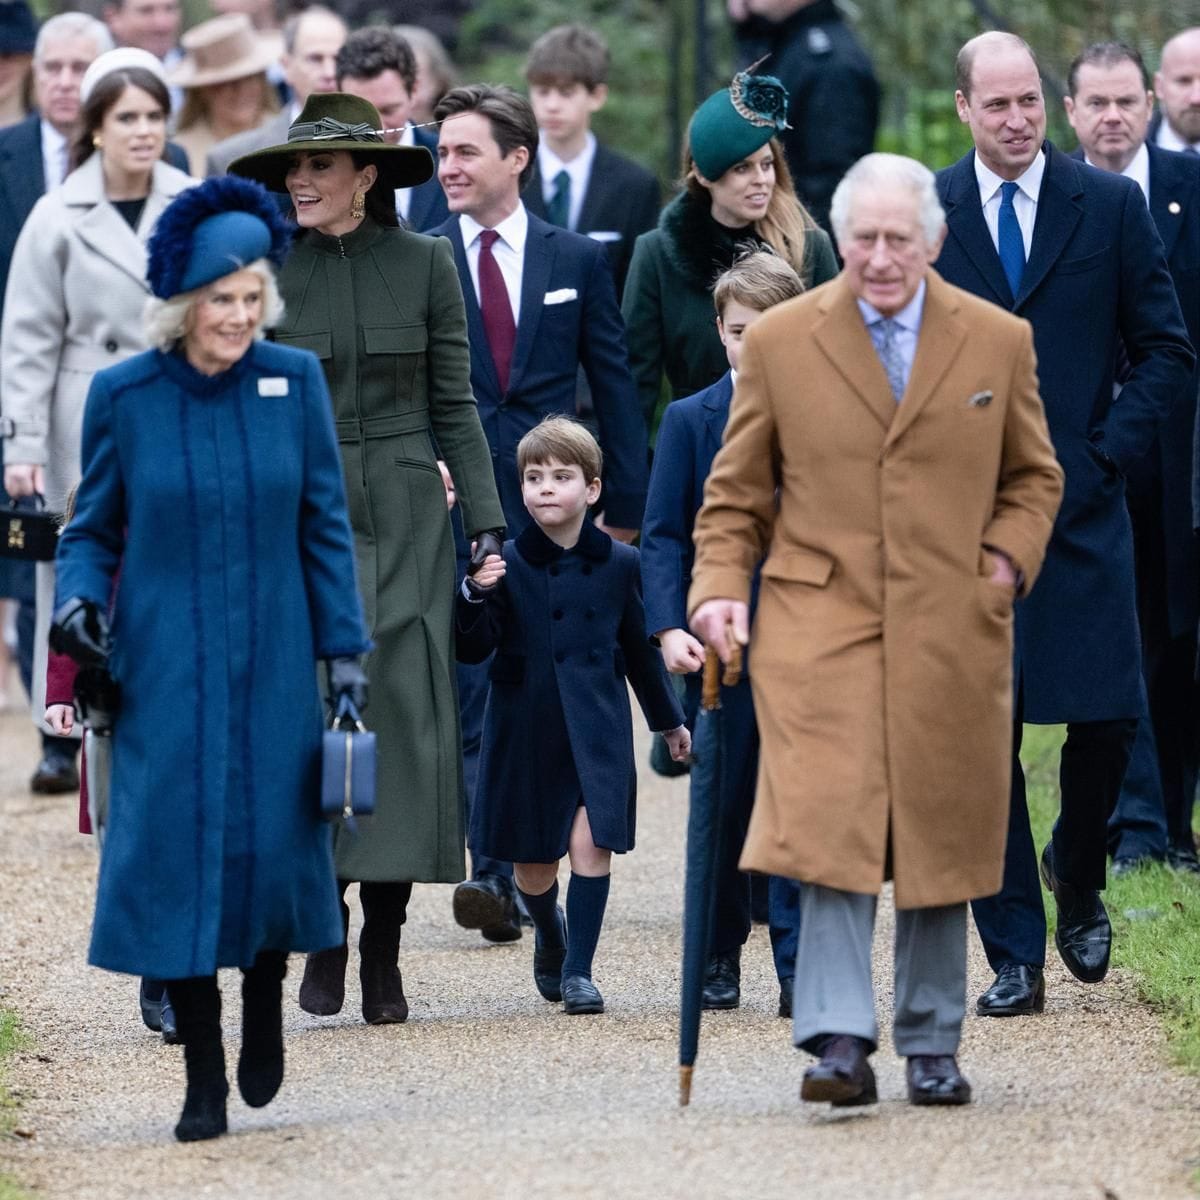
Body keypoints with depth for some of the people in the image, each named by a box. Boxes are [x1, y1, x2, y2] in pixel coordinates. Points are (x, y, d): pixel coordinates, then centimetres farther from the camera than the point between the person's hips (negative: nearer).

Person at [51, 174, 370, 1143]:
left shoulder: (294, 382, 0)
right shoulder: (124, 396, -2)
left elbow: (326, 525, 4)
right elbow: (94, 527, 7)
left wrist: (346, 651, 1)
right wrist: (78, 598, -13)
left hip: (274, 662, 1)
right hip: (166, 667, -1)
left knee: (275, 846, 0)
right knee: (175, 852, -5)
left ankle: (264, 1005, 31)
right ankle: (205, 1078, 6)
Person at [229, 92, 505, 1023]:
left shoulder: (424, 264, 3)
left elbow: (455, 405, 6)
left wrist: (487, 522, 1)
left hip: (406, 519, 1)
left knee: (403, 713, -2)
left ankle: (384, 950, 3)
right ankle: (326, 927, 6)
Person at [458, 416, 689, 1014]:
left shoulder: (619, 565, 0)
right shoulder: (505, 565, -4)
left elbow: (639, 648, 12)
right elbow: (472, 649, -6)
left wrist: (668, 720, 20)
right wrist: (477, 595, -24)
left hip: (596, 731, 0)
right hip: (526, 729, 0)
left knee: (591, 840, -14)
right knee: (532, 863, 9)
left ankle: (577, 970, -7)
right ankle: (550, 932, 40)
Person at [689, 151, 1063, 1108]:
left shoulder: (999, 342, 7)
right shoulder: (781, 340, 4)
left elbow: (1035, 478, 18)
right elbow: (737, 491, 10)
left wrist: (1007, 559, 1)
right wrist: (720, 587, -4)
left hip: (950, 630, 1)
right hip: (819, 620, -1)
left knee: (941, 840, 5)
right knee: (829, 826, -15)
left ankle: (932, 1047, 16)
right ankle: (838, 1039, -17)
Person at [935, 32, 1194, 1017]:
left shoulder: (1111, 206, 4)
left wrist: (1111, 451, -6)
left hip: (1082, 505, 0)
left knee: (1108, 715, -6)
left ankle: (1076, 878, 25)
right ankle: (1015, 957, 5)